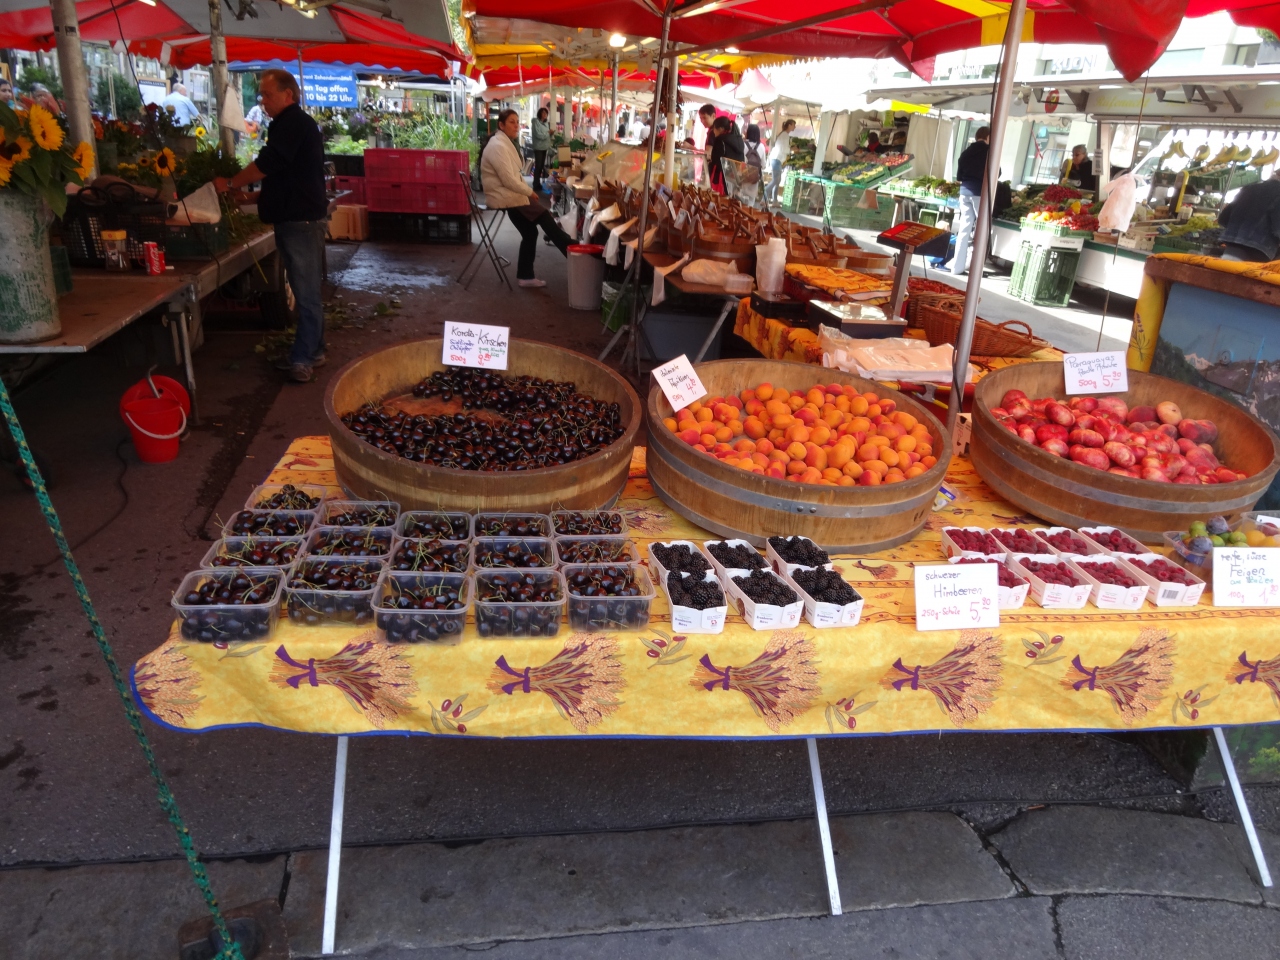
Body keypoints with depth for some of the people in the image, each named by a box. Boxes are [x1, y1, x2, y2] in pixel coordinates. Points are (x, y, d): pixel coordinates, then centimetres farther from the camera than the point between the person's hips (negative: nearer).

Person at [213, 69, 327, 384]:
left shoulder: (294, 124, -12)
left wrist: (230, 184, -10)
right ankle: (311, 352, 19)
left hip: (301, 219, -11)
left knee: (306, 292, -8)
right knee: (305, 290, 13)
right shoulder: (292, 124, 21)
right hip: (295, 218, 11)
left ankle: (304, 357, -6)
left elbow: (268, 163, -20)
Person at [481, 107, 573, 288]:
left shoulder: (505, 143, 14)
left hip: (507, 193, 10)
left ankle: (525, 276, 15)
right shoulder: (498, 146, -19)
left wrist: (527, 190, 5)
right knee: (545, 216, -13)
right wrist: (529, 191, -12)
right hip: (503, 195, -10)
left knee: (529, 233, 10)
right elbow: (509, 180, -24)